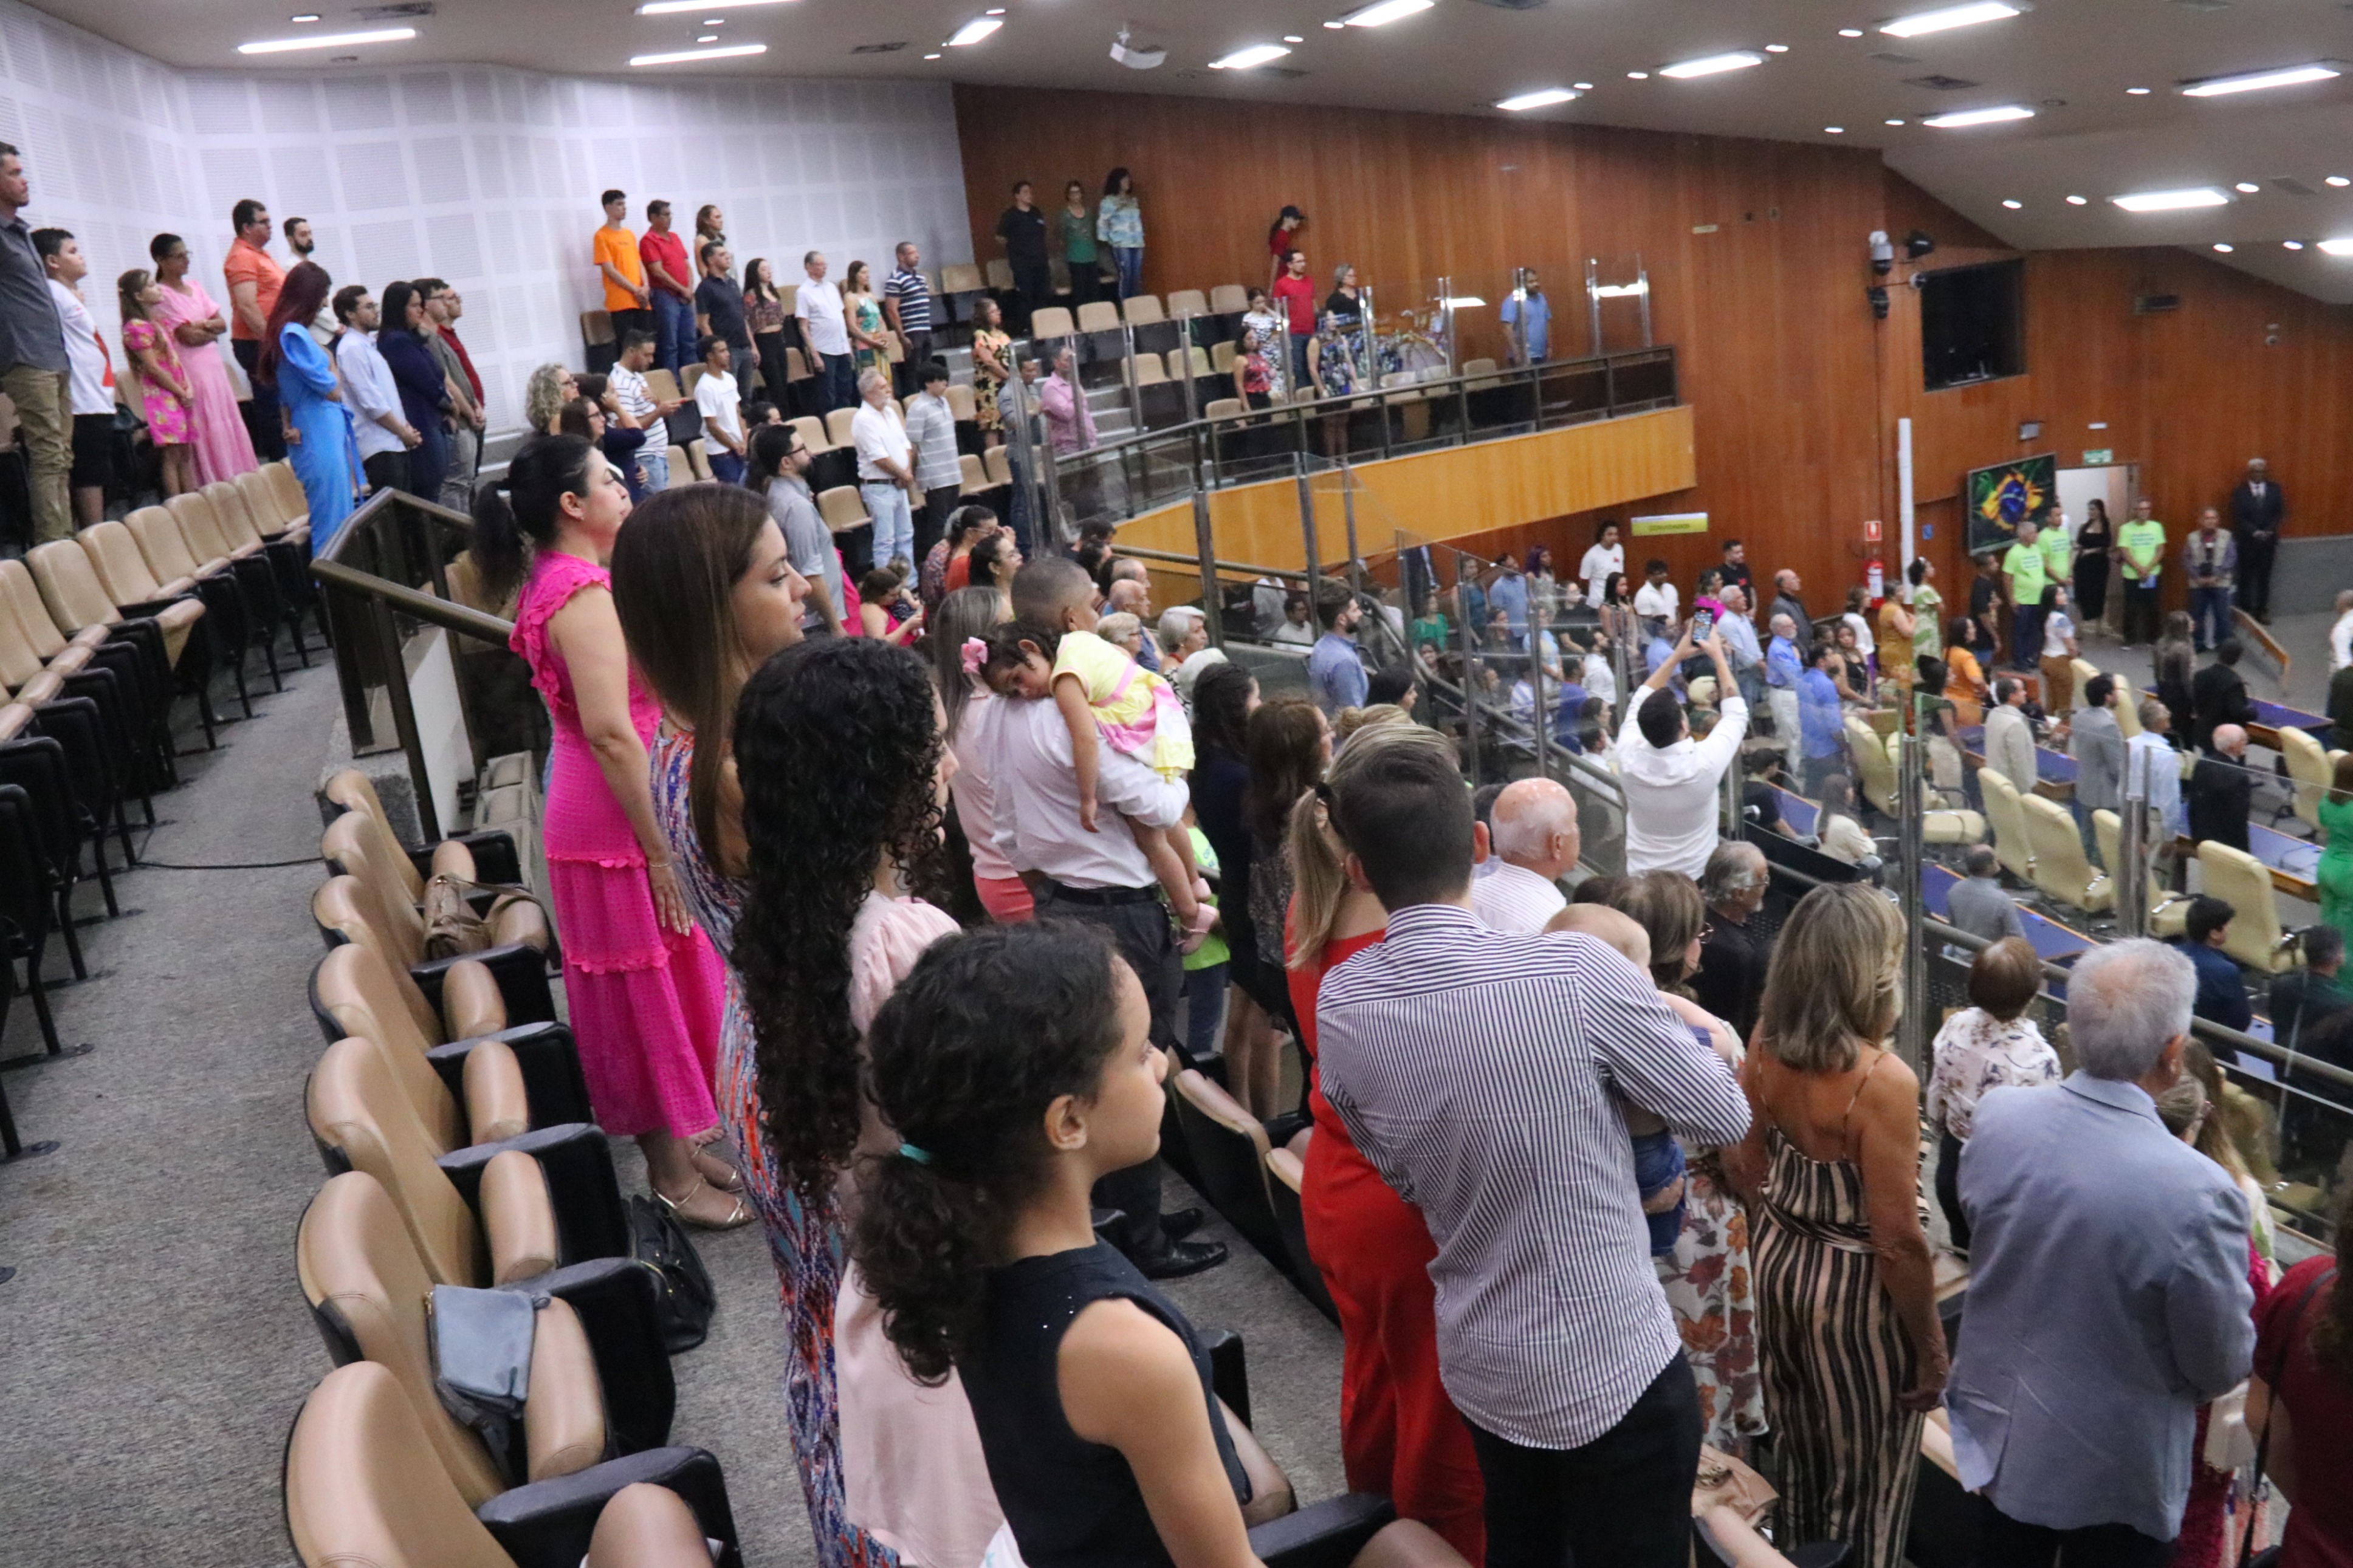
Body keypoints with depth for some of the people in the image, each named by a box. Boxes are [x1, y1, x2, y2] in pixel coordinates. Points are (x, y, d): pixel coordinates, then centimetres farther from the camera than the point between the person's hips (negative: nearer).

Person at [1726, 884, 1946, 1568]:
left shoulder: (1765, 1043, -8)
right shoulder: (1882, 1081, -28)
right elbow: (1898, 1239, -22)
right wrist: (1931, 1346, -9)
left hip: (1779, 1262, 7)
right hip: (1854, 1286, -6)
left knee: (1797, 1450, 26)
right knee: (1865, 1474, 15)